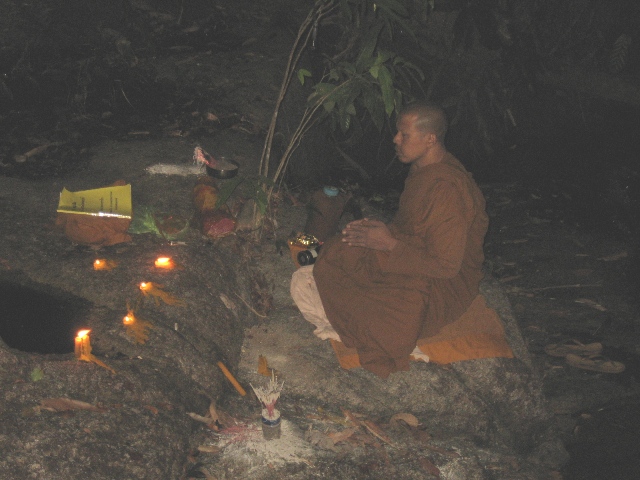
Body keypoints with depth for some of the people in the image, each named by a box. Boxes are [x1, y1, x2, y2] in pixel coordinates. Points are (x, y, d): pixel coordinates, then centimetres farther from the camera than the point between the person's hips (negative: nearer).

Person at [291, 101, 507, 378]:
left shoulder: (448, 189, -28)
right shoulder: (421, 170, 4)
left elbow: (446, 265, -27)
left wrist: (389, 243, -22)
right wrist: (378, 229, -2)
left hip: (441, 286, -9)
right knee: (303, 282, -2)